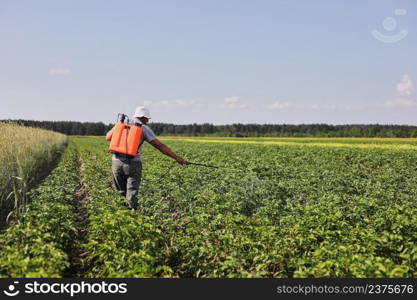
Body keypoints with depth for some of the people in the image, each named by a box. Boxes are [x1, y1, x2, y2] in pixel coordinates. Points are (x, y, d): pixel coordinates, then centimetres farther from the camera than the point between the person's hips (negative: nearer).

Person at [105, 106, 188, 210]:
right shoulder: (144, 128, 2)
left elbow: (108, 138, 19)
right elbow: (160, 146, -1)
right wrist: (177, 158, 1)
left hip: (117, 162, 4)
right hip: (133, 163, -4)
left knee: (119, 192, 16)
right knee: (132, 193, -1)